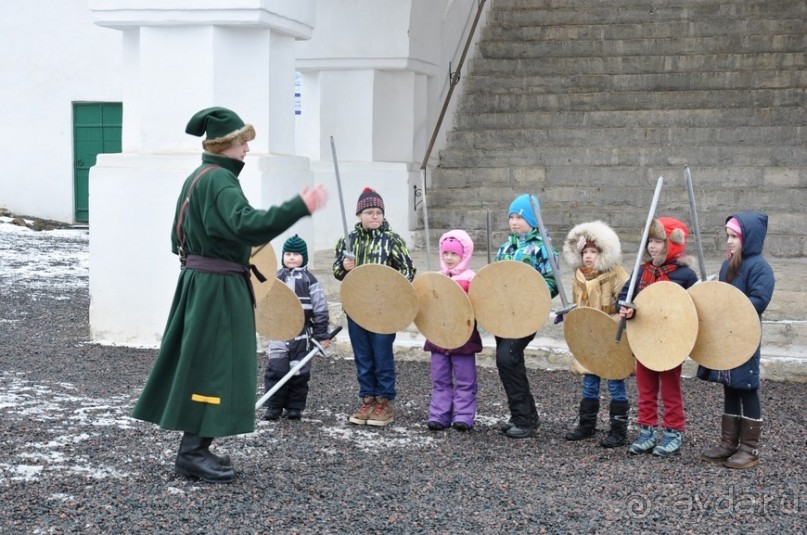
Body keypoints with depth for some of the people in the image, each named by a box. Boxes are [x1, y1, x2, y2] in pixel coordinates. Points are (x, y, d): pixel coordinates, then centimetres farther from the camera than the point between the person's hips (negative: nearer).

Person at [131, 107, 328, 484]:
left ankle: (194, 448, 19)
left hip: (196, 281, 10)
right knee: (214, 365, -6)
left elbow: (179, 236, 20)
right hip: (219, 287, -10)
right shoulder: (220, 181, -17)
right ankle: (193, 452, -3)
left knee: (199, 364, 13)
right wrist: (300, 207, -34)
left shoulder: (196, 178, 14)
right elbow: (247, 224, -33)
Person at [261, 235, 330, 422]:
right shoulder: (277, 278, 6)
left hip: (302, 334, -1)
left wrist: (322, 334, -2)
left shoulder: (309, 280, -2)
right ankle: (273, 407, 4)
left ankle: (295, 407, 16)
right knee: (275, 370, -4)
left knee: (299, 373, 6)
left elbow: (320, 308, -1)